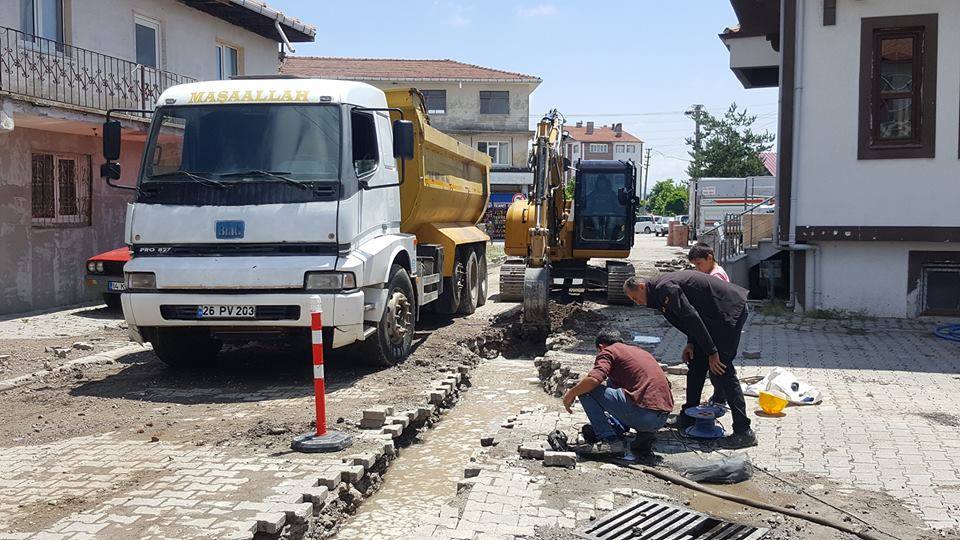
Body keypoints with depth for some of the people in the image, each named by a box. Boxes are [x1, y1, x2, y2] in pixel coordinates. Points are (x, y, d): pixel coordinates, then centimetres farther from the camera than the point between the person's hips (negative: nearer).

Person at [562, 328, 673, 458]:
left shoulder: (608, 351, 6)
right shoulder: (641, 351, 28)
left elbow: (593, 379, -14)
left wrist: (571, 394, 5)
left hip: (643, 412, -8)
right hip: (663, 418, 8)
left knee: (586, 390, 2)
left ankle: (610, 440, -2)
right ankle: (644, 436, 14)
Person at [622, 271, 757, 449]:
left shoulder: (664, 289, -18)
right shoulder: (661, 288, 13)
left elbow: (692, 318, -22)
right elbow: (691, 315, 21)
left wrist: (712, 353, -19)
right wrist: (691, 343, 10)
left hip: (730, 311, -11)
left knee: (723, 369, -12)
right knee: (696, 362, 16)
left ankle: (744, 432, -12)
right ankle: (688, 418, 27)